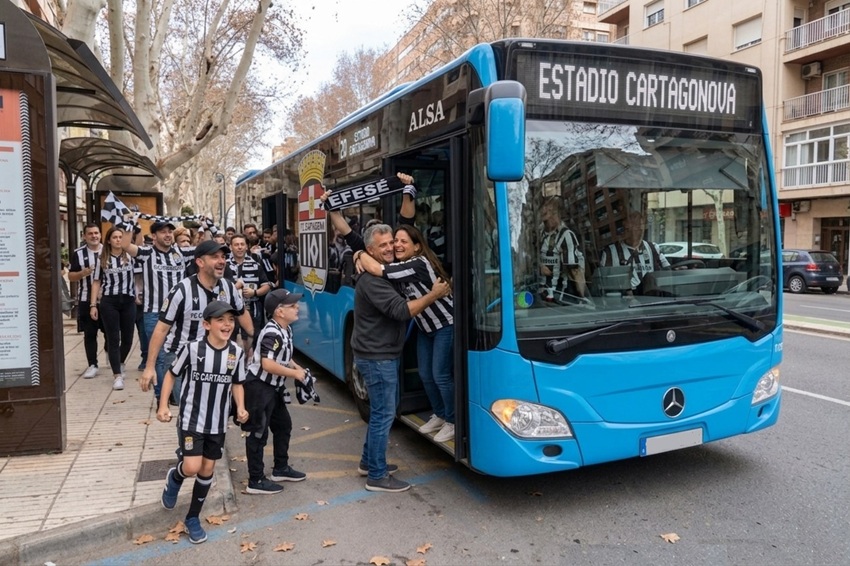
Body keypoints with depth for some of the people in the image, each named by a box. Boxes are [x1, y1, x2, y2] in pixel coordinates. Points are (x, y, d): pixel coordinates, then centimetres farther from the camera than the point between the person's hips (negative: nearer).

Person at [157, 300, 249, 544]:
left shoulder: (237, 353, -6)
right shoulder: (191, 348, -16)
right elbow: (171, 374, -2)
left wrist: (240, 408, -7)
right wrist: (163, 406, -7)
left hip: (218, 423, 4)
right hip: (191, 419, -3)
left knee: (207, 470, 11)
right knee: (192, 467, -13)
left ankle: (193, 518, 30)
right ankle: (174, 477, 25)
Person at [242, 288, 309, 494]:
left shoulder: (286, 329, 7)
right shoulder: (272, 333, -24)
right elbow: (268, 364, -31)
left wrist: (298, 368, 3)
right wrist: (295, 374, -21)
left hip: (273, 387, 10)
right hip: (259, 387, -10)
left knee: (283, 425, 18)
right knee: (259, 433, -1)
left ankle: (281, 468, 33)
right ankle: (256, 481, 9)